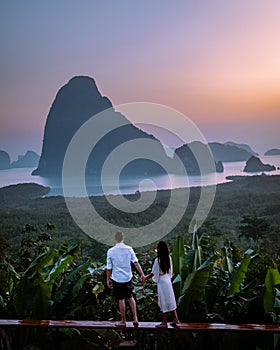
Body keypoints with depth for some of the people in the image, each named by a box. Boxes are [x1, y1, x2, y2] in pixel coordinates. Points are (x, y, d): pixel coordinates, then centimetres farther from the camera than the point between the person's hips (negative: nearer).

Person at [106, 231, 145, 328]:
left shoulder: (110, 251, -10)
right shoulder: (129, 249, -6)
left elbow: (109, 267, -5)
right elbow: (136, 262, -11)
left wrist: (108, 279, 5)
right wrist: (142, 274, -10)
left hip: (117, 279, -2)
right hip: (128, 277, 2)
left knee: (121, 300, 8)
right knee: (130, 298, 18)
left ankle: (123, 321, 20)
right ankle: (135, 319, 15)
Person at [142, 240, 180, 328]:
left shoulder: (158, 260, -19)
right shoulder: (169, 258, -1)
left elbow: (154, 273, -11)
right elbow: (170, 271, 9)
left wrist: (145, 278, 3)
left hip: (162, 282, -6)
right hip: (168, 280, 6)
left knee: (164, 302, 1)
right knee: (170, 300, 15)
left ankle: (164, 322, 11)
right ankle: (175, 319, 19)